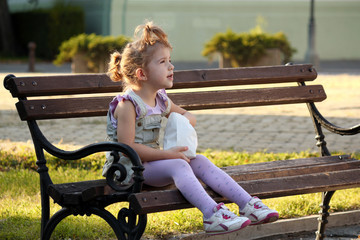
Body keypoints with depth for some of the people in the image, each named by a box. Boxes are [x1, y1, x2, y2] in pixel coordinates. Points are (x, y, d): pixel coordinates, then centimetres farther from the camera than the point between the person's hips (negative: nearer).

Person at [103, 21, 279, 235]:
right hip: (127, 168, -8)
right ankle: (213, 215, -44)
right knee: (178, 165, -30)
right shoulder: (127, 104, -16)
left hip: (152, 161, 9)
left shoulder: (160, 100, 11)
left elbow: (189, 116, 26)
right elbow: (128, 147, -23)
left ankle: (248, 205, -14)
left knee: (199, 161, -7)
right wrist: (167, 154, -24)